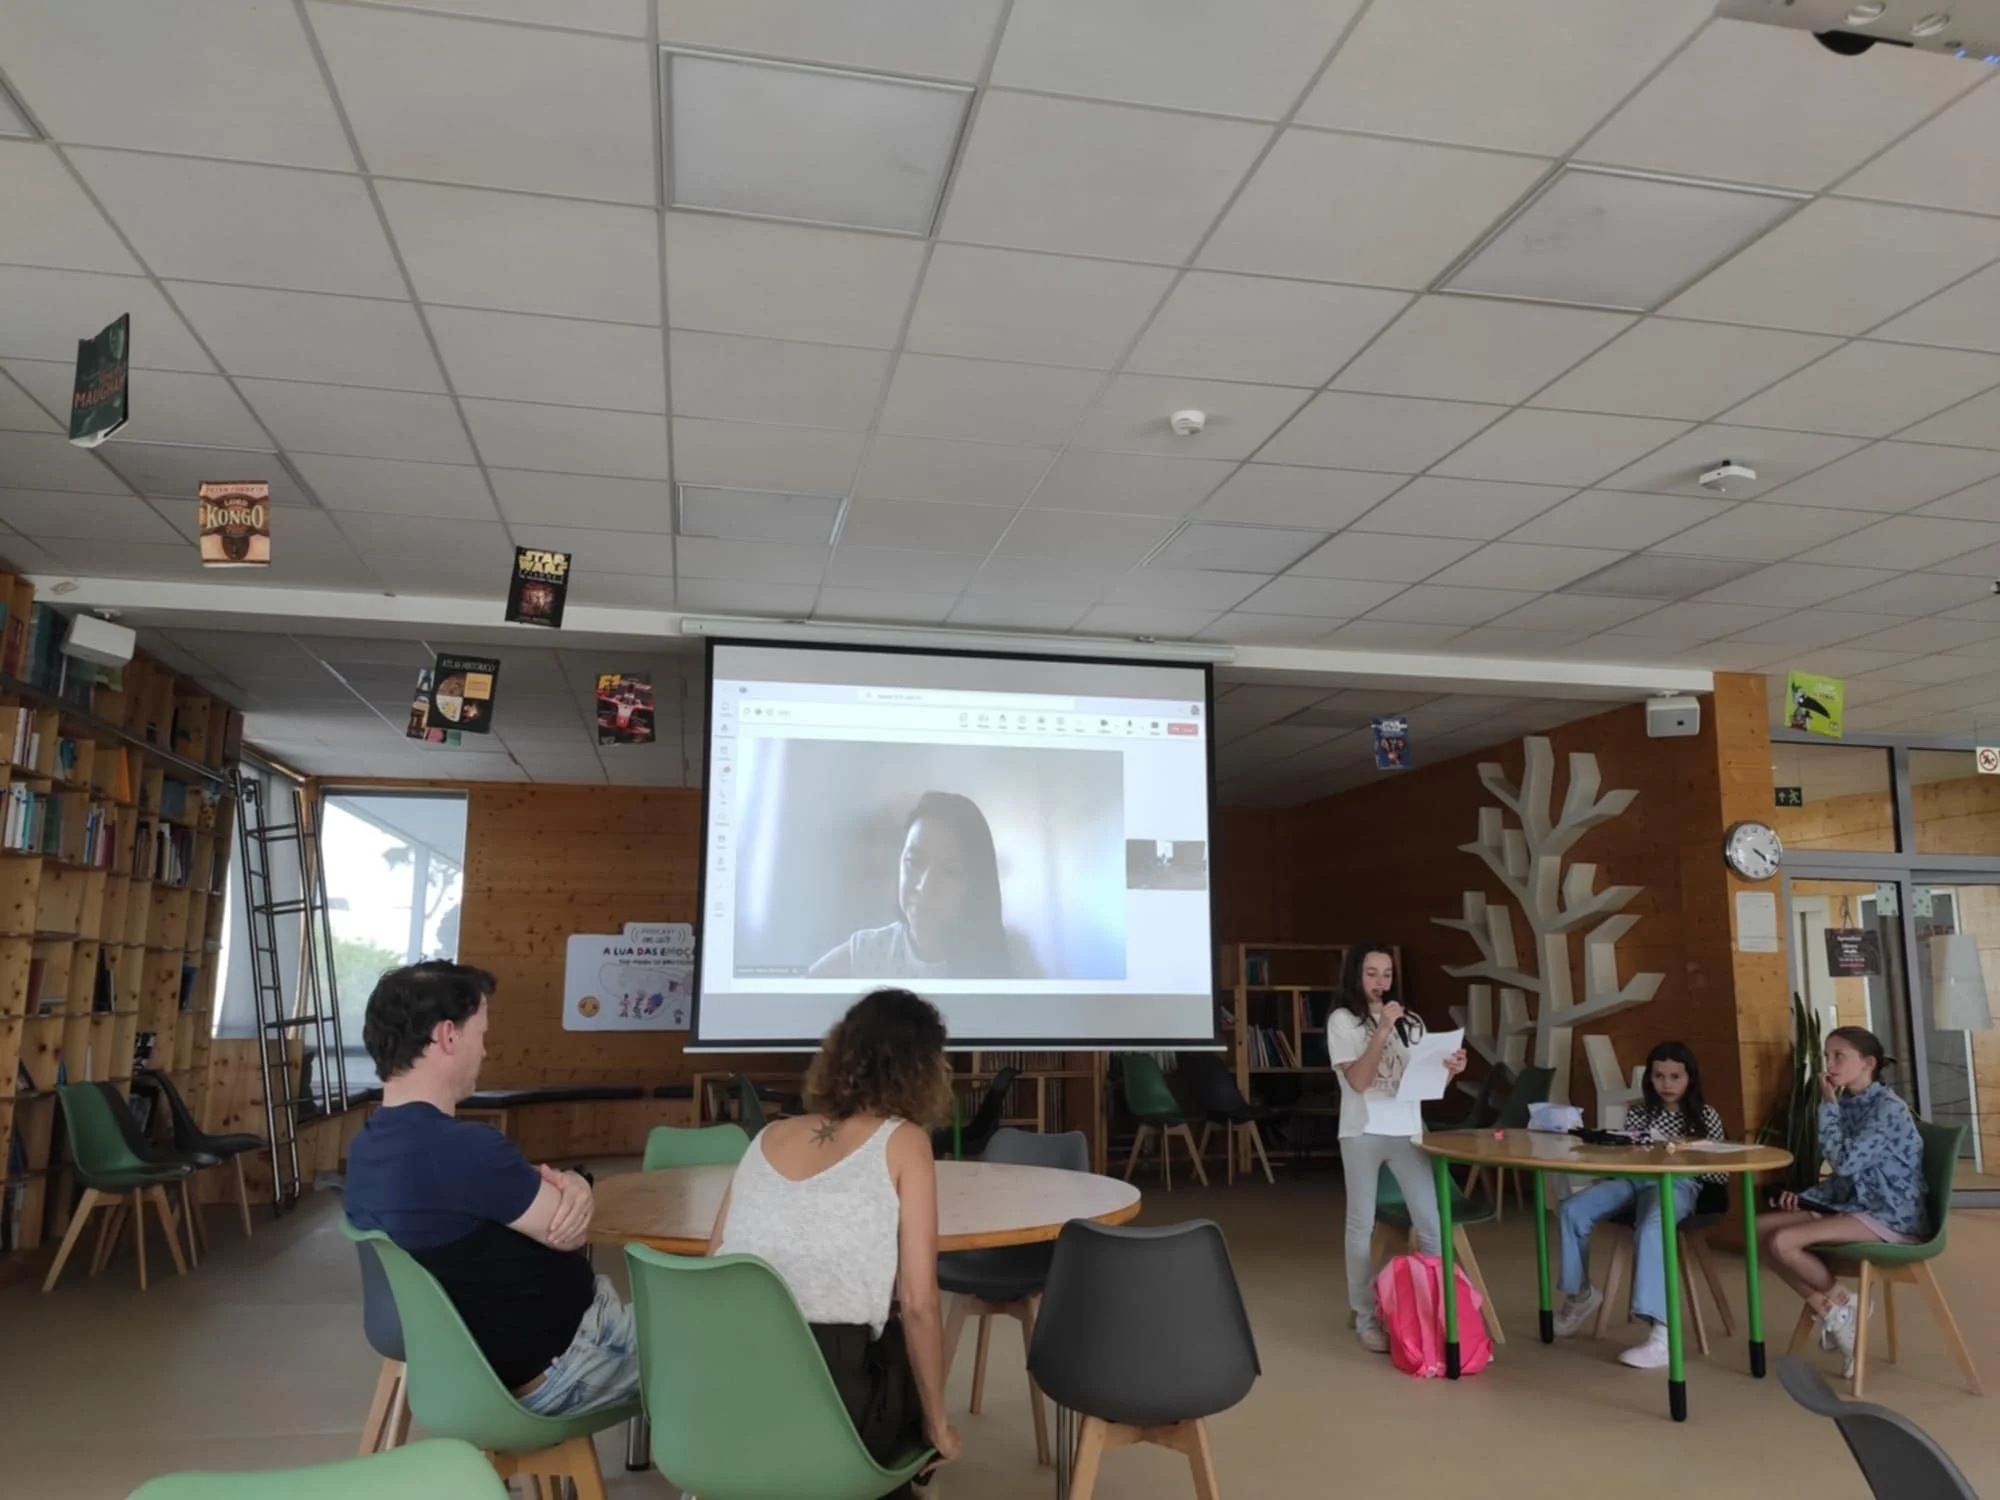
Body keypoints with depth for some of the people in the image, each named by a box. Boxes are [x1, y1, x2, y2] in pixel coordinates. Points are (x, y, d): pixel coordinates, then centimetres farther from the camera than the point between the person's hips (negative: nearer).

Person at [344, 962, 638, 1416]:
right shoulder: (463, 1147, -33)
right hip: (548, 1369, -9)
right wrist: (567, 1190, 0)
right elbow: (569, 1232, -21)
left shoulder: (367, 1147, -1)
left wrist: (566, 1185, -15)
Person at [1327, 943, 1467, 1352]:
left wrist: (1450, 1069, -14)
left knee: (1431, 1224, 1)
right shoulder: (1342, 1020, -2)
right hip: (1364, 1132, -4)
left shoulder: (1409, 1021, 12)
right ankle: (1366, 1318, 14)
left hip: (1407, 1130, 4)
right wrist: (1382, 1029, -18)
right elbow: (1359, 1081, -12)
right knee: (1362, 1226, 5)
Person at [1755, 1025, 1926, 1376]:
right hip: (1856, 1207, 9)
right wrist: (1804, 1198, 0)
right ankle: (1829, 1313, -1)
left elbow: (1845, 1163, -23)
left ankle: (1843, 1305, 1)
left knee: (1783, 1241, -24)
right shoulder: (1848, 1104, 10)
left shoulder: (1888, 1107, -14)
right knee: (1762, 1227, -7)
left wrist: (1828, 1106, -15)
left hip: (1892, 1218, -9)